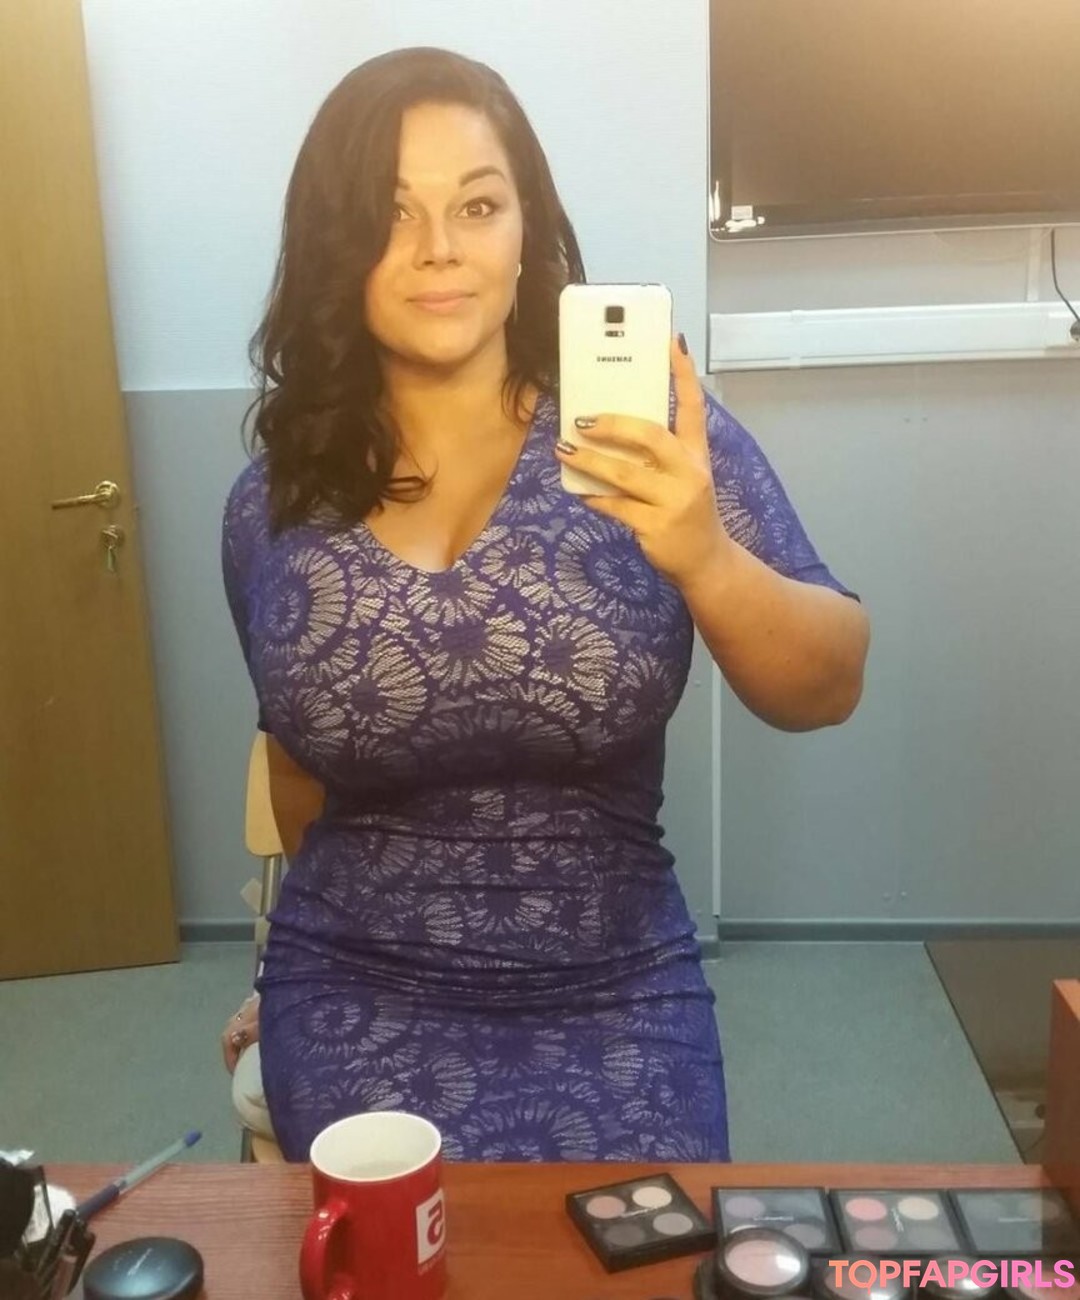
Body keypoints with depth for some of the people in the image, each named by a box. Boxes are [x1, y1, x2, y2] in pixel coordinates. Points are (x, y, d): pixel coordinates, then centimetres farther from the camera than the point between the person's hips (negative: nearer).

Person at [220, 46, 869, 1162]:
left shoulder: (650, 436, -9)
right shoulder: (273, 504, -2)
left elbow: (827, 690, -13)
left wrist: (706, 559, -32)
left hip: (614, 1000, 0)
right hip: (359, 1007, 1)